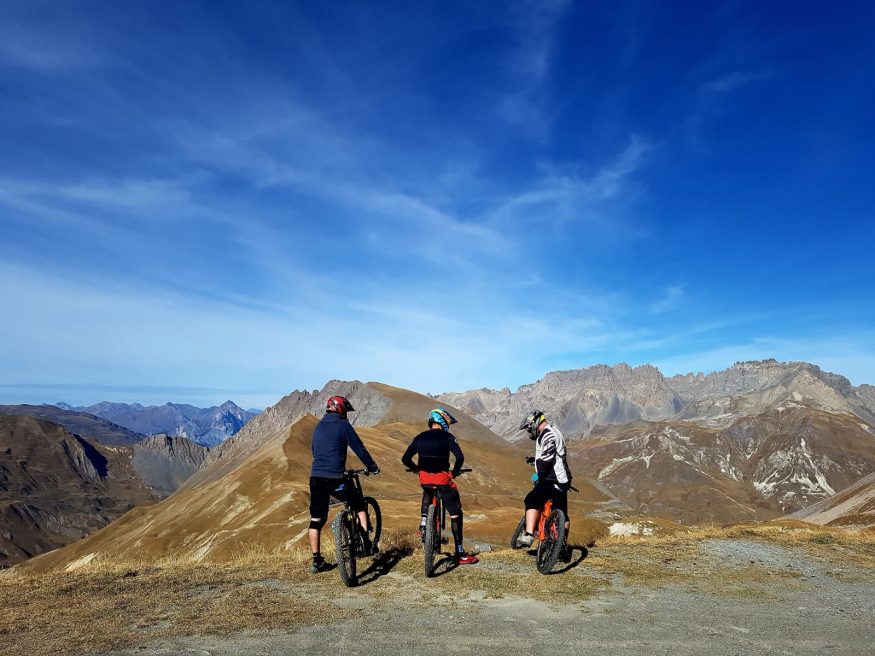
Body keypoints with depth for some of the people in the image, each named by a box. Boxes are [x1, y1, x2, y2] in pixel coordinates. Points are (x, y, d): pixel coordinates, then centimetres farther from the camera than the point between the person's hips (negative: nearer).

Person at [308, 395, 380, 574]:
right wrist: (373, 467, 11)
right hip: (335, 478, -5)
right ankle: (366, 542, 12)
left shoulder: (319, 426, 17)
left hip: (316, 477, 6)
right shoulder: (343, 425, -2)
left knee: (316, 520, 13)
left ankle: (317, 561, 18)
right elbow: (359, 449, -2)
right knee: (359, 504, 16)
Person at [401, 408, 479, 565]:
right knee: (455, 514, 9)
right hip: (442, 479, -4)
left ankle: (423, 525, 20)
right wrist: (455, 472, 5)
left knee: (428, 493, 39)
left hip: (424, 478, 4)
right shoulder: (447, 437, -1)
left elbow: (405, 459, 7)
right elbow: (460, 457, -13)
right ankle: (460, 554, 11)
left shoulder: (420, 437, 10)